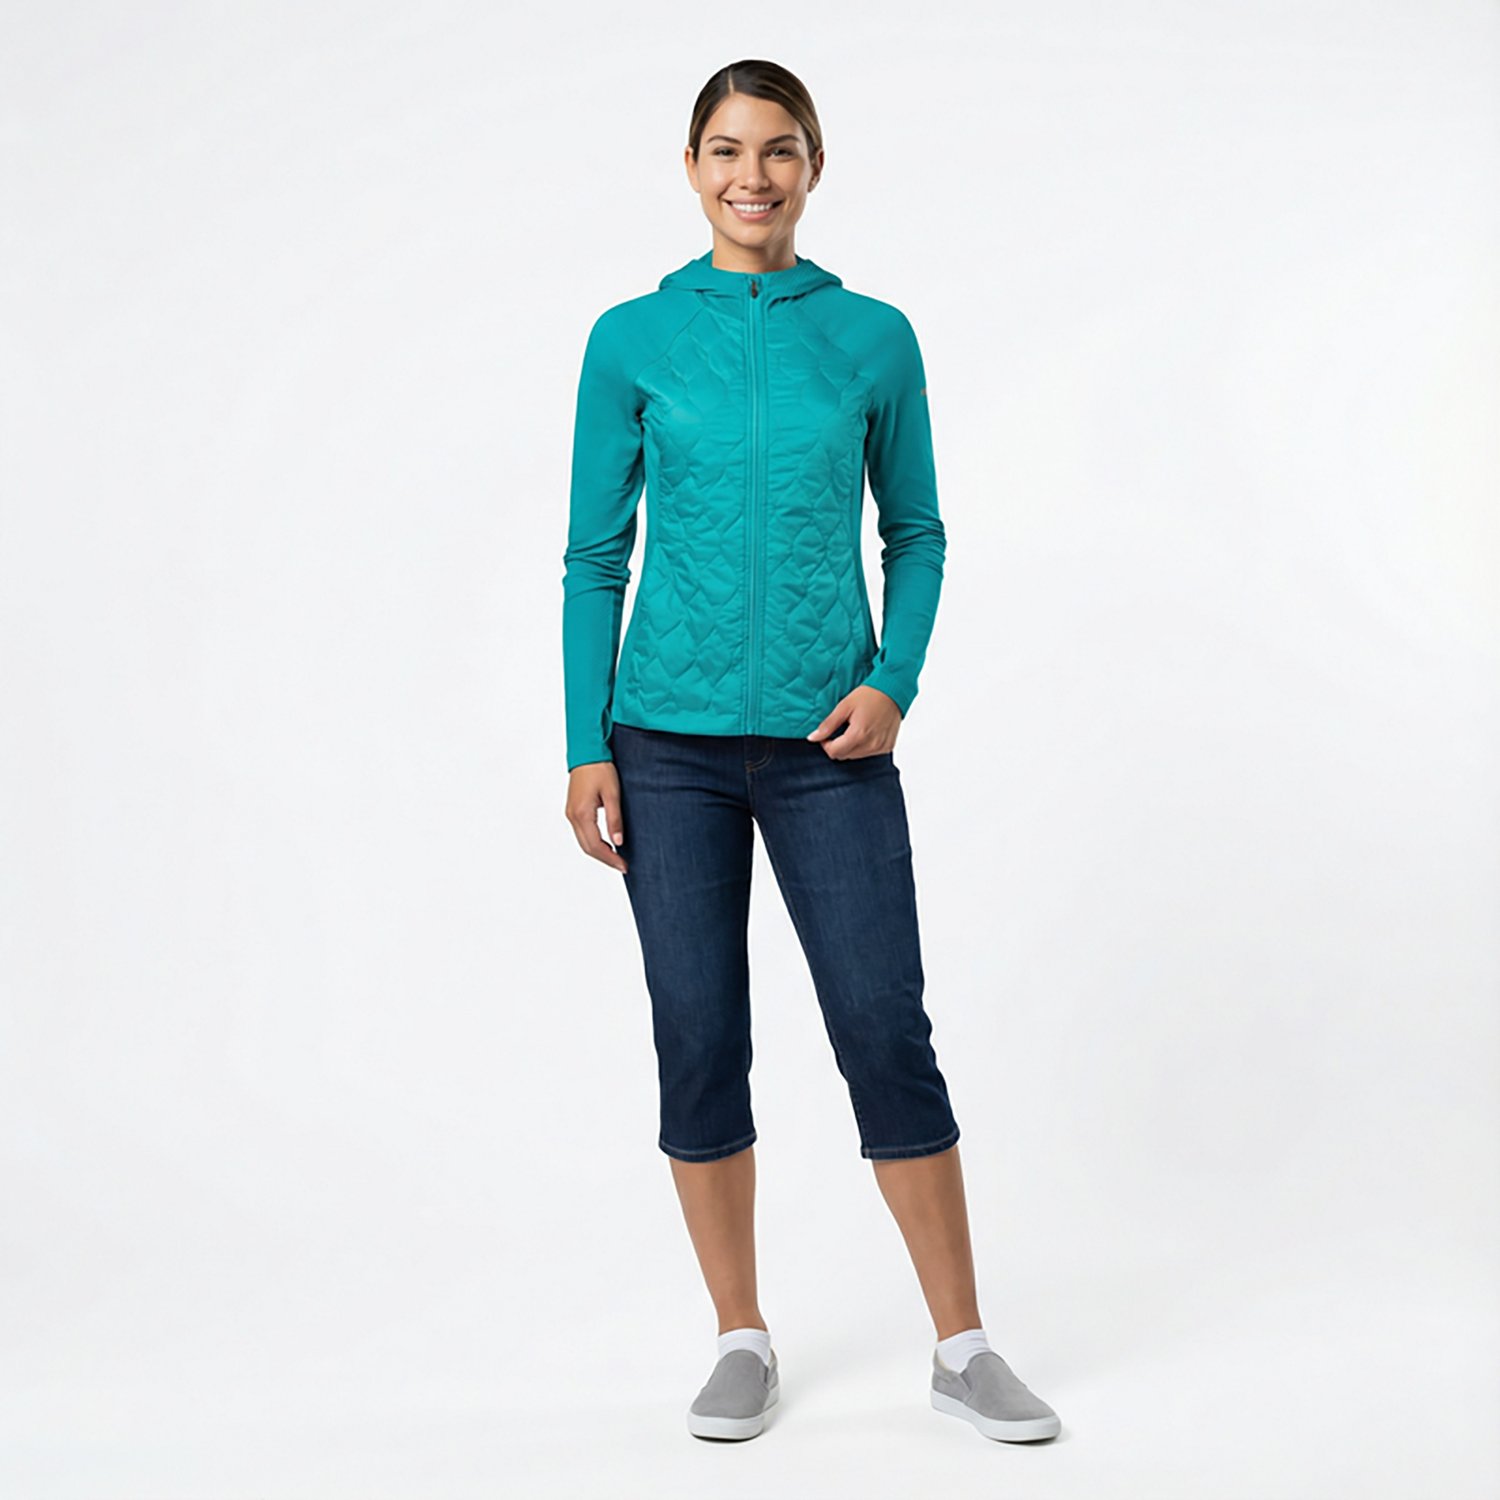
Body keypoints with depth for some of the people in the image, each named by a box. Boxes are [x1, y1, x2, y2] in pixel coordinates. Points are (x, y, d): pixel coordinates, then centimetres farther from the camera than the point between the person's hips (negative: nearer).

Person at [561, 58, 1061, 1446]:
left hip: (826, 744, 0)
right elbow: (596, 557, 4)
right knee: (700, 1045, 5)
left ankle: (963, 1349, 14)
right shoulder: (633, 340, 3)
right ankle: (743, 1342, 22)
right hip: (671, 742, 0)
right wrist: (586, 746, -1)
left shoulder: (873, 338, 4)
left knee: (887, 1033, 0)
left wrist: (894, 682, -6)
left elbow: (916, 534, 11)